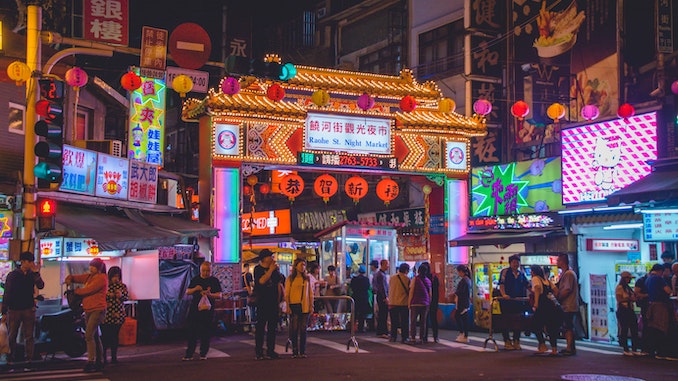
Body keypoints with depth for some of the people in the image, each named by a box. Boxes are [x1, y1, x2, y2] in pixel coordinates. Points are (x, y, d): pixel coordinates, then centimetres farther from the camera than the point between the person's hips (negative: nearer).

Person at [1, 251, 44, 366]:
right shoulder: (12, 275, -1)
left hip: (28, 309, 2)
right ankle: (12, 358, 14)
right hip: (14, 310, -2)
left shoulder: (32, 275, 7)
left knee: (29, 336, 0)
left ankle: (29, 359, 1)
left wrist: (36, 273, -16)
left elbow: (40, 286, -10)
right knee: (12, 336, 4)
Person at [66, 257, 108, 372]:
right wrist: (69, 279, -6)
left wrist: (76, 291, -3)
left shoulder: (101, 278, -11)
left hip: (97, 310, -9)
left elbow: (88, 290, -18)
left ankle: (91, 362, -19)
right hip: (88, 311, 9)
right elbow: (78, 278, 18)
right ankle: (99, 362, 19)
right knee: (95, 337, 13)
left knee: (89, 336, -18)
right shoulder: (89, 276, 16)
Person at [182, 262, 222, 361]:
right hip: (194, 309, 2)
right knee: (192, 332, 0)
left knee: (206, 333, 2)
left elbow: (219, 295, -1)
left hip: (208, 309, -2)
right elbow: (187, 292, 12)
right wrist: (195, 289, -8)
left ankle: (203, 354, 12)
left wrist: (210, 294, -20)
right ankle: (189, 354, 3)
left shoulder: (214, 281, 3)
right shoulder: (195, 280, 11)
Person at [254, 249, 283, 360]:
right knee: (260, 327, -3)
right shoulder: (258, 269, -2)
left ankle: (270, 351, 11)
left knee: (272, 327, 6)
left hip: (273, 302, 4)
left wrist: (278, 300, 11)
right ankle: (258, 352, -1)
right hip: (262, 302, -4)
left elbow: (279, 284, 15)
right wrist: (271, 269, -15)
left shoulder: (275, 269, 11)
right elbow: (262, 281, -19)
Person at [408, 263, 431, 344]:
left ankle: (413, 338, -5)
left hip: (415, 303, -4)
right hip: (425, 304, 4)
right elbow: (430, 293, 11)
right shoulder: (428, 280, 8)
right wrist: (429, 303, 19)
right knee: (423, 322, 6)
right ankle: (421, 338, 5)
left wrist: (409, 303, 1)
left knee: (413, 321, 0)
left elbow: (411, 292, -4)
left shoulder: (415, 279, -4)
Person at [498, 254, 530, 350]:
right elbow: (501, 285, -13)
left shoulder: (521, 274, 14)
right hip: (506, 301, -5)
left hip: (519, 301, 5)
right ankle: (507, 342, 7)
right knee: (506, 322, 0)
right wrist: (504, 294, -29)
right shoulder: (505, 272, -3)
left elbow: (527, 285, 18)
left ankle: (516, 341, 15)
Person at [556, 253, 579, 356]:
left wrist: (557, 299, -13)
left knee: (568, 328, -8)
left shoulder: (569, 273, -15)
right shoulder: (564, 273, 17)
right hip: (566, 306, 10)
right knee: (567, 327, 13)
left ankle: (570, 348, -6)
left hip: (569, 306, -10)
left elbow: (567, 290, -20)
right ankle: (570, 348, 19)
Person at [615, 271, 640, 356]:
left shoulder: (628, 288, 19)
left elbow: (633, 297, 26)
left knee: (634, 330, 4)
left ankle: (634, 349, 8)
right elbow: (619, 299, -15)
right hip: (622, 310, -9)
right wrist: (630, 298, -18)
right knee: (624, 330, -5)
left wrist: (635, 298, 4)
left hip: (630, 310, 9)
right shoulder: (619, 287, -6)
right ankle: (626, 350, 1)